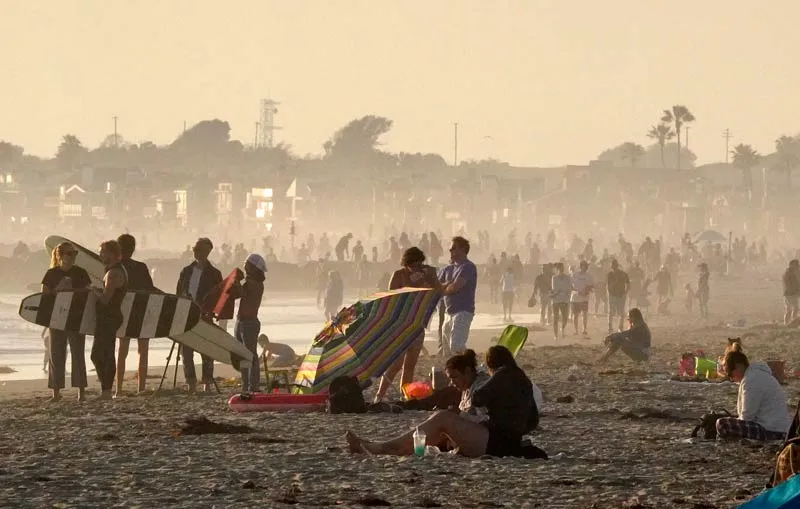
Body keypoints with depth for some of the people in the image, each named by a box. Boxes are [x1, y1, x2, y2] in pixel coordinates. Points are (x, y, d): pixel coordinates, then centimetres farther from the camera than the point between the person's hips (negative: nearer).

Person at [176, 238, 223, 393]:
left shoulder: (214, 274, 1)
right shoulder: (186, 271, 13)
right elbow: (179, 293, 16)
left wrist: (210, 311, -15)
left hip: (204, 317, -4)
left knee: (206, 352, 0)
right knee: (186, 351, 2)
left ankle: (207, 384, 5)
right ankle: (191, 384, 8)